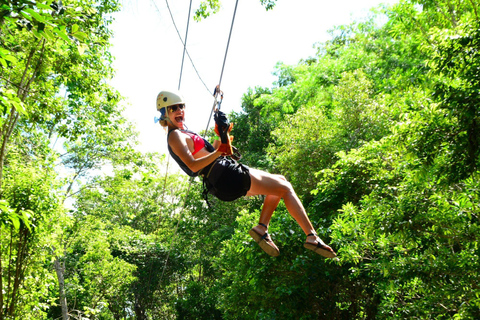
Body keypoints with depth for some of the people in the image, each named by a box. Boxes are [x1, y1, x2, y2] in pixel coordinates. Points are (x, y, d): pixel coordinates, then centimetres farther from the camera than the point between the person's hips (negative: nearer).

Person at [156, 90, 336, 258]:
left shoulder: (182, 134, 22)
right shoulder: (175, 136, -8)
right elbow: (193, 165, -22)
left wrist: (222, 137, 16)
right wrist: (218, 152, -32)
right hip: (225, 175, -10)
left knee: (279, 181, 19)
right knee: (285, 188, -5)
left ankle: (262, 228, 8)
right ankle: (312, 237, -7)